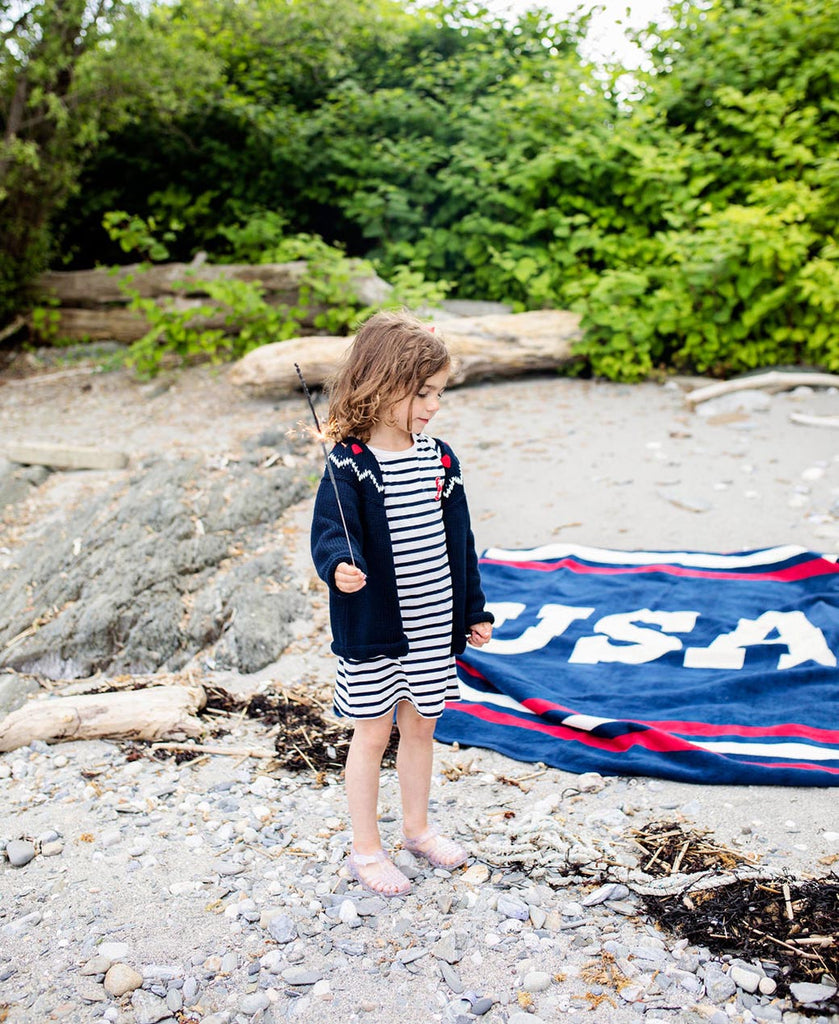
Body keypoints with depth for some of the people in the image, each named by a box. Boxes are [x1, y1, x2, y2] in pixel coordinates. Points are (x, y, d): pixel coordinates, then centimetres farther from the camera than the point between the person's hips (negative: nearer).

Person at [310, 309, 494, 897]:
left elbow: (459, 540, 10)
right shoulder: (350, 466, -14)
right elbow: (330, 531, -22)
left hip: (433, 626, 5)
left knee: (421, 725, 19)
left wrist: (474, 609, 13)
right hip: (372, 629, -5)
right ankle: (366, 849, 25)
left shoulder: (440, 459, 3)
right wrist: (339, 567, -46)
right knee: (373, 735, 8)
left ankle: (418, 828, 39)